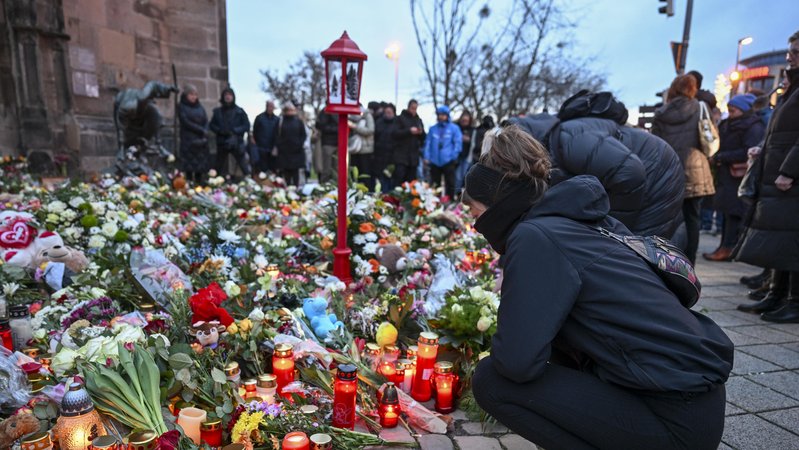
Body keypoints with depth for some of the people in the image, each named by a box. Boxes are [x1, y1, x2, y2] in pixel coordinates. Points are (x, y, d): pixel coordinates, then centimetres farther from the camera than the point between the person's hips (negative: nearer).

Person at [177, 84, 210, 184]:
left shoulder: (200, 107, 16)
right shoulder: (182, 106, 4)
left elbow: (206, 121, 6)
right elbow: (186, 122, -7)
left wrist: (204, 133, -11)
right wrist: (201, 130, -10)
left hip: (201, 141, 4)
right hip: (188, 141, -4)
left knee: (200, 168, 0)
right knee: (189, 168, -8)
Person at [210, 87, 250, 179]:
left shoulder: (239, 111, 2)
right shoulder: (218, 111, 8)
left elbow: (247, 126, -1)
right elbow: (212, 125, 10)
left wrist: (234, 131, -13)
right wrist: (220, 131, -10)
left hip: (237, 143, -3)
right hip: (222, 143, 3)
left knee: (245, 167, -7)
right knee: (219, 168, 10)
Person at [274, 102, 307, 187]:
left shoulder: (298, 121, 7)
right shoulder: (280, 121, 5)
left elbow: (303, 135, 7)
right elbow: (277, 135, 4)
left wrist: (300, 144, -6)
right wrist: (278, 146, -7)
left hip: (296, 151, 0)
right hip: (284, 151, 0)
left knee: (295, 171, 1)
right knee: (286, 171, 1)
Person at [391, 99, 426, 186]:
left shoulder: (418, 120, 18)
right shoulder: (401, 118, 3)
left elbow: (423, 138, 18)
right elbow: (395, 133, -9)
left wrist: (421, 133, -5)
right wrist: (409, 131, -19)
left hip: (413, 156, 5)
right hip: (401, 156, -4)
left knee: (411, 181, 4)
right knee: (398, 180, -10)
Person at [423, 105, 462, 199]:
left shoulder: (454, 128, 2)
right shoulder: (432, 129, 11)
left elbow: (458, 143, -2)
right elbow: (428, 143, 8)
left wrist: (453, 157, -10)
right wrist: (427, 157, -2)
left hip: (448, 162, -3)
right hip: (434, 162, 3)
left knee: (450, 184, 1)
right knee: (434, 185, 10)